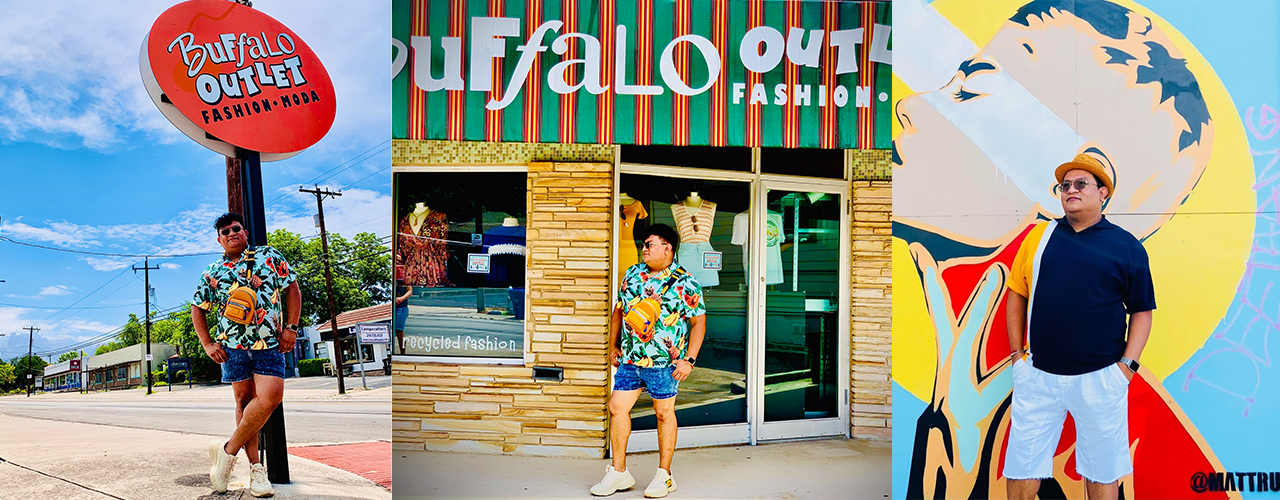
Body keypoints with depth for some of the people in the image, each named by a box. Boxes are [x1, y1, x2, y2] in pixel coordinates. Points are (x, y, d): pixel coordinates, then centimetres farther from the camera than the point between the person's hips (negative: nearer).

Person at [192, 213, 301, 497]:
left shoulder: (269, 257, 8)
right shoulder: (212, 273, 11)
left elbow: (292, 288, 9)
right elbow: (198, 309, 19)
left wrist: (291, 328, 0)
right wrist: (208, 344, 7)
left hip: (270, 345, -1)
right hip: (233, 345, 1)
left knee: (269, 398, -17)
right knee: (245, 401, 2)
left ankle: (229, 450, -2)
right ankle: (255, 468, 7)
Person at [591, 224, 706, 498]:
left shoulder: (685, 282, -7)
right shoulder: (632, 274, 9)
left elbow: (699, 322, -5)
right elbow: (619, 310, 18)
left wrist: (689, 360, -11)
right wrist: (613, 346, 15)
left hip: (665, 362, -5)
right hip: (629, 359, 5)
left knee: (664, 413, 5)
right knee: (617, 408, 3)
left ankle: (664, 476, 19)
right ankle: (619, 472, 17)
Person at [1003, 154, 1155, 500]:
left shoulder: (1127, 247, 3)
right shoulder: (1040, 236, 7)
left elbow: (1142, 311, 5)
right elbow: (1016, 295, 10)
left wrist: (1127, 366, -5)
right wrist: (1017, 353, 4)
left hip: (1100, 379, -1)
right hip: (1037, 375, 1)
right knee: (1021, 470, 6)